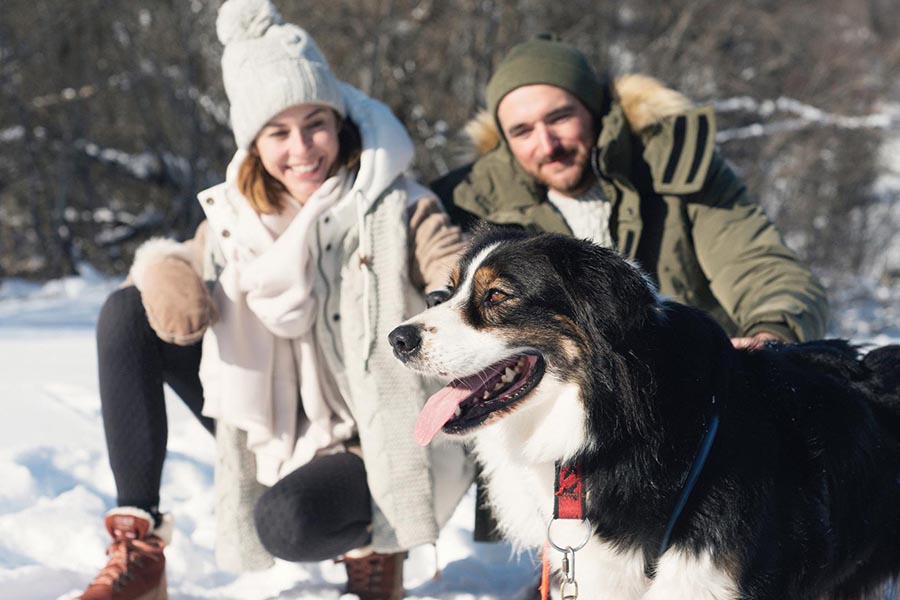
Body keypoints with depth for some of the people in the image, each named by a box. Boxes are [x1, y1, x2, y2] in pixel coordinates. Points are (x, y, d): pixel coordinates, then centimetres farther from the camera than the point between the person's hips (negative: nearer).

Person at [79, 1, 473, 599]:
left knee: (287, 522, -38)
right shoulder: (235, 217, 1)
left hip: (366, 444, -5)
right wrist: (162, 269, -12)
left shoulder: (398, 210, -12)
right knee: (127, 314, -6)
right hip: (274, 435, 6)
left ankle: (375, 536, 3)